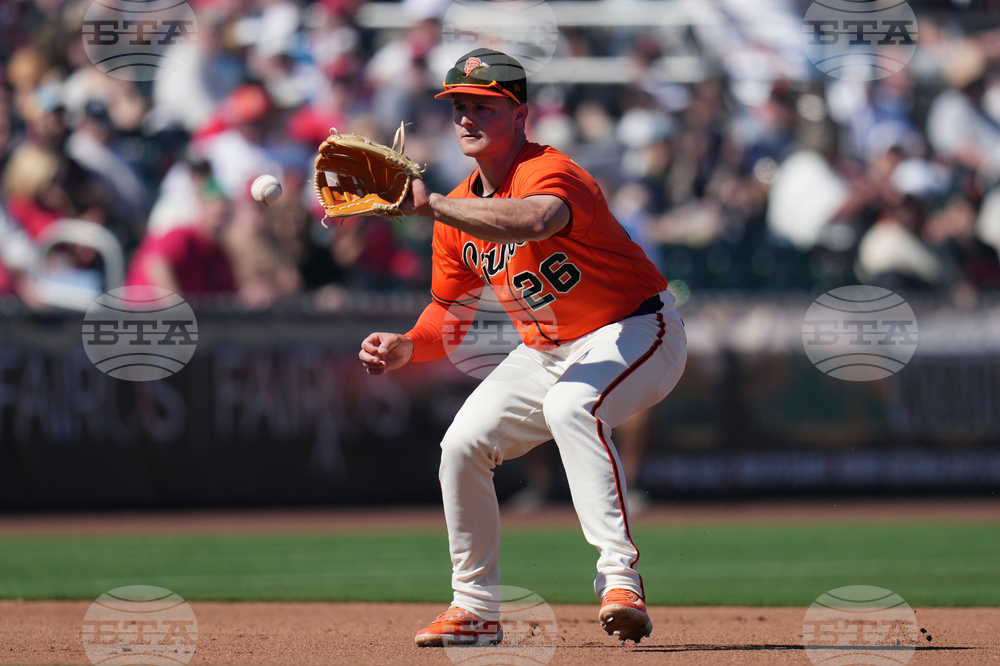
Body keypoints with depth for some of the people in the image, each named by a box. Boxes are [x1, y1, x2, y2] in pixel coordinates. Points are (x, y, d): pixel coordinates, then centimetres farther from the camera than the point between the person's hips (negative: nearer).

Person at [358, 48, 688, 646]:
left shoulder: (549, 172, -25)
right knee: (463, 443, -1)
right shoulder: (459, 210, 1)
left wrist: (431, 204, -51)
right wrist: (406, 347, -12)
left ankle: (620, 575, -39)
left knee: (570, 405, -37)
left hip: (637, 331, -8)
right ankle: (476, 609, 15)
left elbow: (535, 220, -51)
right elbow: (451, 313, 9)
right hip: (547, 351, 9)